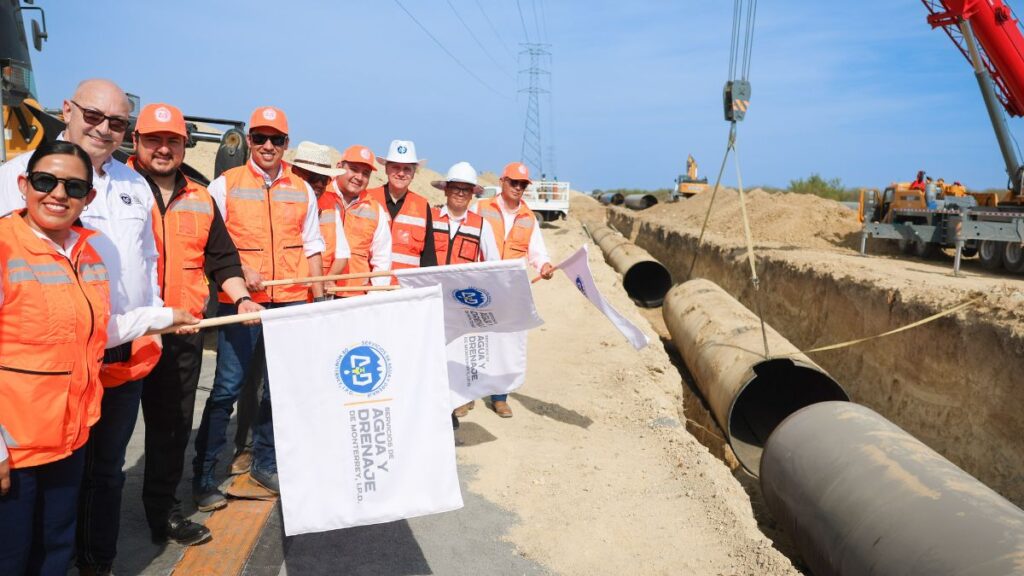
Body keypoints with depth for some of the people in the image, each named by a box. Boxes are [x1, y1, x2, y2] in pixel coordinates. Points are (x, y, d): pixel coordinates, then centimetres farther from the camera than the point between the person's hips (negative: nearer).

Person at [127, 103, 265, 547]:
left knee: (173, 426, 12)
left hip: (184, 332, 4)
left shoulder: (201, 199, 13)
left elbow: (221, 258, 15)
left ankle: (163, 510, 27)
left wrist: (241, 298, 1)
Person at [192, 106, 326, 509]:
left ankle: (265, 463, 26)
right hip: (240, 302, -3)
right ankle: (203, 476, 10)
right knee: (227, 388, -2)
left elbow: (312, 246, 15)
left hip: (291, 302, 3)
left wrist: (319, 298, 7)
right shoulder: (226, 184, 3)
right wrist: (239, 271, -14)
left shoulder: (302, 191, 12)